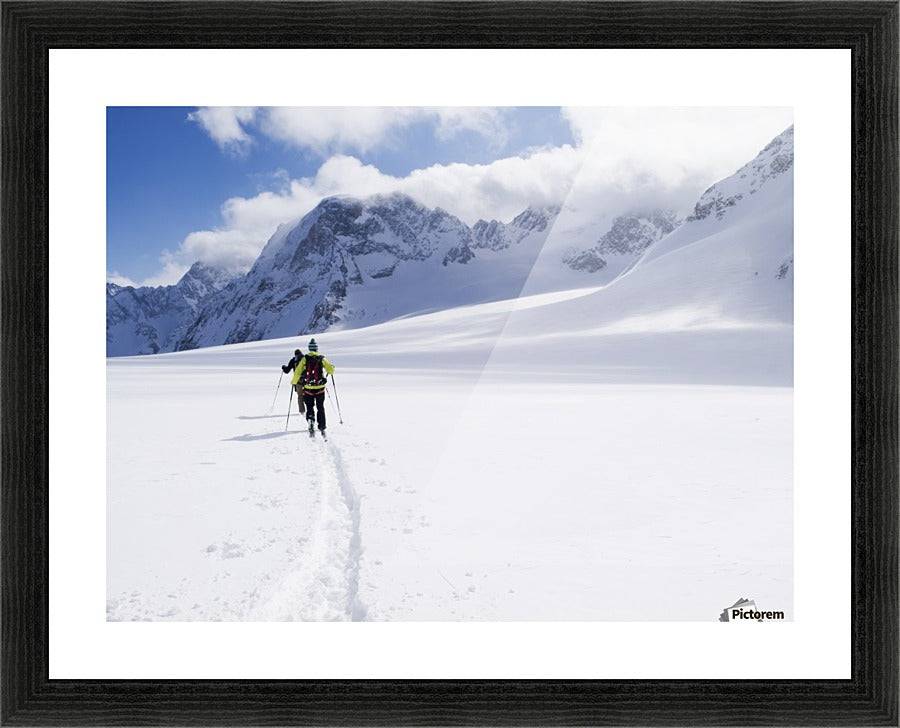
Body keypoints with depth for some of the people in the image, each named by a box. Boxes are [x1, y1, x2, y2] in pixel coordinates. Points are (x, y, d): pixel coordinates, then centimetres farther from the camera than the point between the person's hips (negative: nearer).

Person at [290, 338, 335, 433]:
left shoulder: (305, 359, -4)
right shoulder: (322, 359, -3)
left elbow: (297, 372, -6)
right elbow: (331, 370, -2)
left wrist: (293, 382, 9)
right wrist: (329, 370, 22)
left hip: (308, 388, 0)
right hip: (320, 387, 0)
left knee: (309, 407, 11)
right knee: (320, 408, 14)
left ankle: (310, 420, -17)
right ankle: (322, 427, 16)